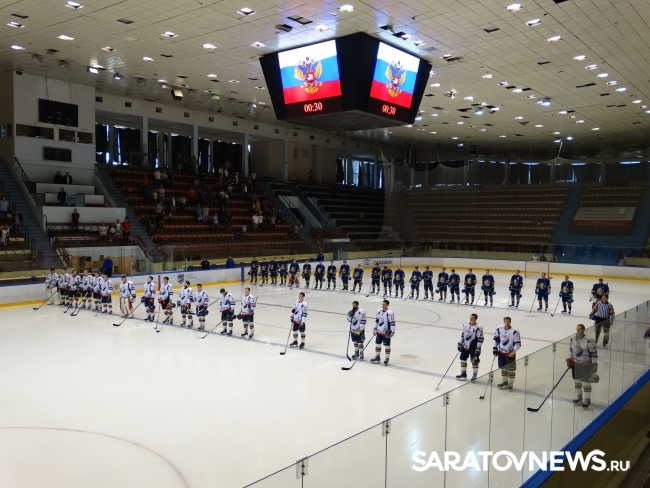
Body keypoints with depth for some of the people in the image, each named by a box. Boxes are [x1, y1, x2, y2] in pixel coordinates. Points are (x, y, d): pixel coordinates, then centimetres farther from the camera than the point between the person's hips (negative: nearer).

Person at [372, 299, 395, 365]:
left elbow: (392, 322, -19)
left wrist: (392, 331, -22)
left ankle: (386, 359, 13)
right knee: (377, 344, 15)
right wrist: (375, 328, 16)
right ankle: (377, 357, 30)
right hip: (379, 331, 7)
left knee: (386, 345, 1)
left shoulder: (389, 312, -18)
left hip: (386, 332, -7)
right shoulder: (379, 311, 3)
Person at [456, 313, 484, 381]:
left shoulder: (478, 328, -17)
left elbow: (480, 339, -16)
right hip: (465, 346, 6)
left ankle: (474, 375, 19)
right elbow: (462, 335, 12)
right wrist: (459, 344, 12)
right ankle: (463, 374, 25)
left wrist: (478, 349, -17)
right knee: (463, 359, 12)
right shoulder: (465, 325, 2)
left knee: (474, 361, 2)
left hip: (473, 348, -6)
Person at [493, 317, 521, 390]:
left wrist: (513, 352, -20)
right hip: (501, 352, 5)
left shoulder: (514, 331, -19)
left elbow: (518, 343, -15)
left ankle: (510, 384, 15)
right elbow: (496, 338, 8)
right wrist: (494, 348, 5)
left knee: (511, 369, 3)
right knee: (503, 368, 17)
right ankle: (504, 382, 33)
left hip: (510, 353, -5)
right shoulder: (499, 329, -5)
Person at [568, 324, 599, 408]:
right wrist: (569, 360, 12)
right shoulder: (573, 338, -2)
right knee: (577, 381, 18)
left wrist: (594, 365, -14)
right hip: (575, 364, 6)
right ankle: (579, 396, 36)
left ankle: (587, 400, 17)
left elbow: (594, 353, -14)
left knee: (586, 383, 2)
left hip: (586, 365, -6)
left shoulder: (588, 340, -20)